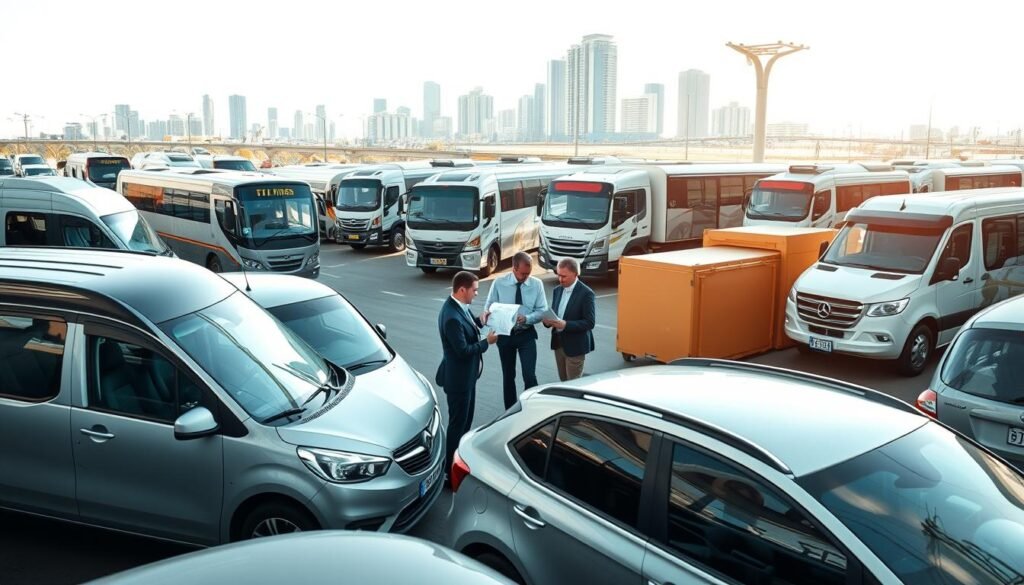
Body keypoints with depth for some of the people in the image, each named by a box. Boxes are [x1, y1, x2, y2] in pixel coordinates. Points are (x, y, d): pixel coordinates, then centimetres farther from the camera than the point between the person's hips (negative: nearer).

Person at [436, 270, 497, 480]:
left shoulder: (459, 307, 0)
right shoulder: (451, 317, -30)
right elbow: (463, 350, -27)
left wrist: (479, 321, 2)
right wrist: (487, 342, -18)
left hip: (467, 375, 10)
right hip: (458, 378, -10)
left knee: (466, 419, 23)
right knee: (457, 423, 3)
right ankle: (450, 469, 17)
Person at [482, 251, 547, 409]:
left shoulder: (537, 284, -8)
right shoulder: (499, 283, -10)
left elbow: (542, 311, -6)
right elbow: (489, 307, -5)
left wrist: (527, 318, -25)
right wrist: (486, 313, -29)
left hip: (527, 335, 0)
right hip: (505, 335, 1)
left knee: (530, 376, -9)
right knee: (508, 376, 14)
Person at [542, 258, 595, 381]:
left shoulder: (586, 293, -14)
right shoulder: (557, 290, 7)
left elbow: (590, 323, -17)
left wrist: (565, 325, -27)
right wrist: (547, 321, -9)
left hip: (575, 346, -6)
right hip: (558, 343, 7)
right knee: (563, 381, 14)